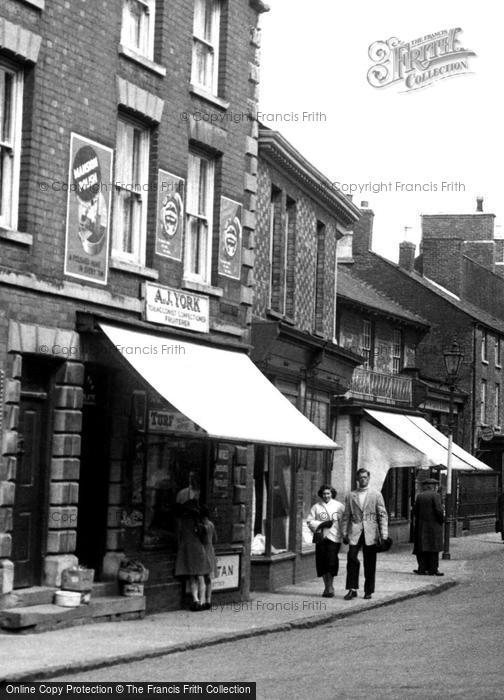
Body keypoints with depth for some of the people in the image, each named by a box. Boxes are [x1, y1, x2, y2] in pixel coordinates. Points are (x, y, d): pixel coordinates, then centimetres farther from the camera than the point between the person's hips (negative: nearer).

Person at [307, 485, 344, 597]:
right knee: (322, 563, 2)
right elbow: (309, 521, 6)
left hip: (334, 537, -2)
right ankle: (327, 587, 15)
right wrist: (322, 524, -8)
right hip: (321, 537, 2)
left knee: (331, 562, -12)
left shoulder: (339, 506, 8)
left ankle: (330, 587, -2)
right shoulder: (316, 507, 12)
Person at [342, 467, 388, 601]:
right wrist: (345, 533, 3)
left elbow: (383, 515, 4)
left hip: (370, 533, 0)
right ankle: (352, 589, -8)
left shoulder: (376, 495, 8)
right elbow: (346, 516, 12)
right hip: (355, 533, 1)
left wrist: (384, 534, -4)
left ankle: (368, 591, 13)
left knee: (370, 563, 2)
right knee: (352, 557, -15)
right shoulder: (350, 496, 12)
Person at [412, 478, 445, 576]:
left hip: (421, 525, 5)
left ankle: (422, 569, 4)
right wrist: (442, 520, -1)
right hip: (433, 524, -5)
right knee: (433, 547, 0)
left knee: (422, 547, 7)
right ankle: (433, 569, 0)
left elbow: (415, 511, 6)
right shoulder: (435, 495, -8)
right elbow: (438, 510, -14)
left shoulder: (419, 496, 8)